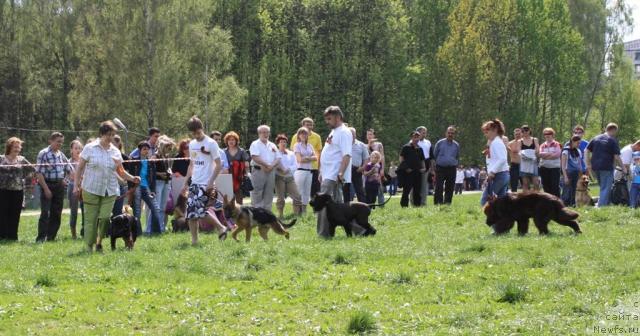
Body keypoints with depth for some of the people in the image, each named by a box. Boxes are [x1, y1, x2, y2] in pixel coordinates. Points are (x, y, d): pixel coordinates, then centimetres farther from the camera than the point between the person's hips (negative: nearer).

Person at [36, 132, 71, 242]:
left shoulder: (61, 155, 11)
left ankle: (51, 237, 14)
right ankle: (41, 238, -10)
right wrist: (46, 188, -19)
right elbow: (40, 173, -14)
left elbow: (70, 169, 18)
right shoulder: (44, 154, -9)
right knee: (45, 213, -11)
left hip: (59, 186, 6)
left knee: (56, 213, 7)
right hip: (48, 185, -6)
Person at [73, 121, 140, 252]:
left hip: (110, 191, 3)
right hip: (91, 189, -3)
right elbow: (80, 168, 3)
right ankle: (89, 246, 7)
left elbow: (120, 171, 15)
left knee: (105, 218, -7)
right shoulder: (90, 148, 0)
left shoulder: (115, 152, 9)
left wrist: (132, 178, -2)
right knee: (91, 219, -2)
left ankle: (99, 242, 12)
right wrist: (76, 185, -2)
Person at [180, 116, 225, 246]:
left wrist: (211, 182, -15)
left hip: (206, 184, -7)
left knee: (200, 210, -17)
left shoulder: (211, 144, -8)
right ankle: (194, 240, 7)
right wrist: (186, 183, 16)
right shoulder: (192, 144, 13)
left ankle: (221, 229, 1)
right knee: (190, 213, 1)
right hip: (194, 183, 7)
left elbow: (218, 165, -9)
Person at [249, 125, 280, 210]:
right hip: (258, 171, -6)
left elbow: (278, 159, 11)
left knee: (269, 194, 6)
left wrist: (271, 166, -9)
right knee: (257, 194, -7)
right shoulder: (255, 144, 1)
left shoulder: (272, 146, 18)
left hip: (271, 171, 6)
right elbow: (255, 157, -14)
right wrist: (267, 165, -13)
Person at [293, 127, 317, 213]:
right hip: (300, 170, -6)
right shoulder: (297, 145, 1)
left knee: (307, 193, 6)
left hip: (309, 171, 6)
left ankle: (304, 211, 11)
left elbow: (315, 158, 6)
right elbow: (299, 159, -9)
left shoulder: (309, 146, 15)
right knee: (299, 192, -7)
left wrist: (306, 158, -8)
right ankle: (298, 212, -7)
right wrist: (310, 158, 0)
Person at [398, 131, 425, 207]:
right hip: (408, 172, -6)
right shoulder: (406, 147, -1)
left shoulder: (420, 149, 16)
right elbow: (401, 158, -4)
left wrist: (423, 168, 4)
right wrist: (406, 168, -11)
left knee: (417, 190, 7)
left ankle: (417, 204, 12)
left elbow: (422, 160, 22)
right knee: (407, 189, -6)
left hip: (417, 172, 6)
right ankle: (404, 205, -3)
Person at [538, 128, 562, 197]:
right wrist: (551, 154, -12)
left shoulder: (557, 144, 3)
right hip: (544, 167, 4)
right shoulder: (542, 145, 13)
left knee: (555, 186, -7)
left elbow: (557, 154, -11)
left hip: (555, 167, -4)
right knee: (546, 186, 6)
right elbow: (540, 154, -2)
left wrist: (545, 155, -8)